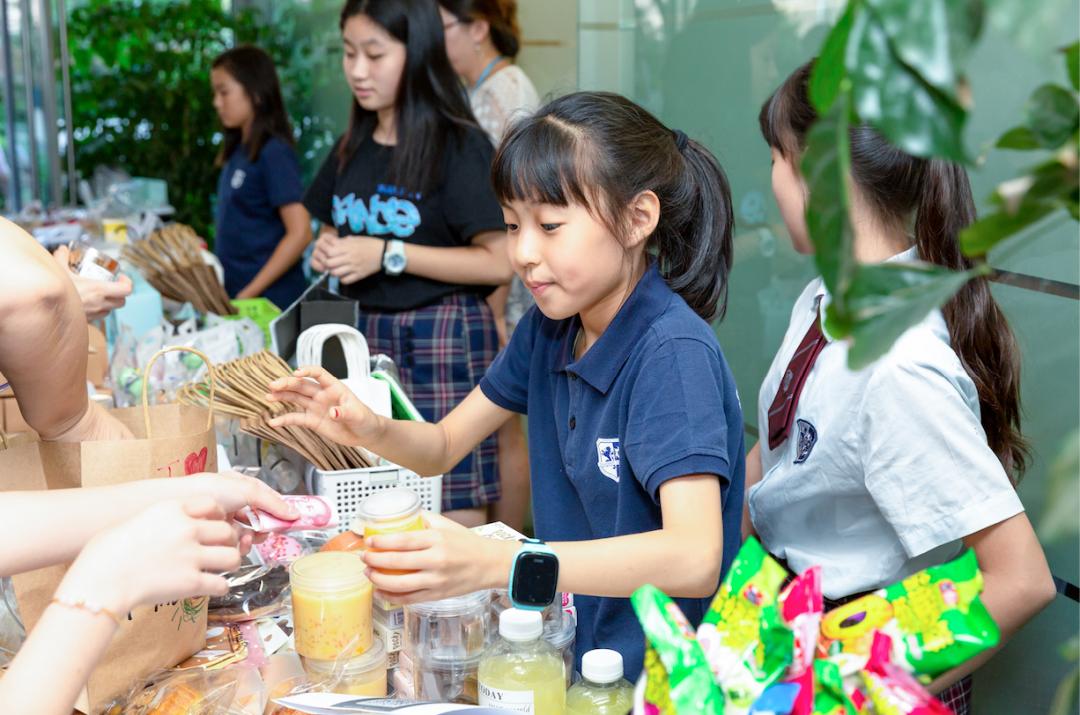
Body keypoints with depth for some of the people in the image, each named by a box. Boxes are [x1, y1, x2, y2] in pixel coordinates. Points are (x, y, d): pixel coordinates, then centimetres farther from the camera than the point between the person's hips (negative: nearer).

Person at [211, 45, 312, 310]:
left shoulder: (274, 152, -13)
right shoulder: (237, 151, 9)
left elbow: (300, 233, -19)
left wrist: (249, 295, -20)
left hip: (268, 299, -7)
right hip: (233, 294, 7)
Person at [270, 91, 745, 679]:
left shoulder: (674, 354, -21)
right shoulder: (549, 328, 2)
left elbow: (694, 557, -32)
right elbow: (443, 445, 10)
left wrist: (497, 563, -42)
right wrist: (372, 431, -12)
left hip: (657, 673, -6)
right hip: (570, 646, 6)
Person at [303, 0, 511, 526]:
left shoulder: (459, 146, -10)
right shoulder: (353, 149, 11)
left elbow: (498, 263, -16)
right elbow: (334, 231, 26)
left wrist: (387, 254, -16)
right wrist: (329, 252, 2)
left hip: (444, 338, -6)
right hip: (371, 332, 7)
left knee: (455, 507, -4)